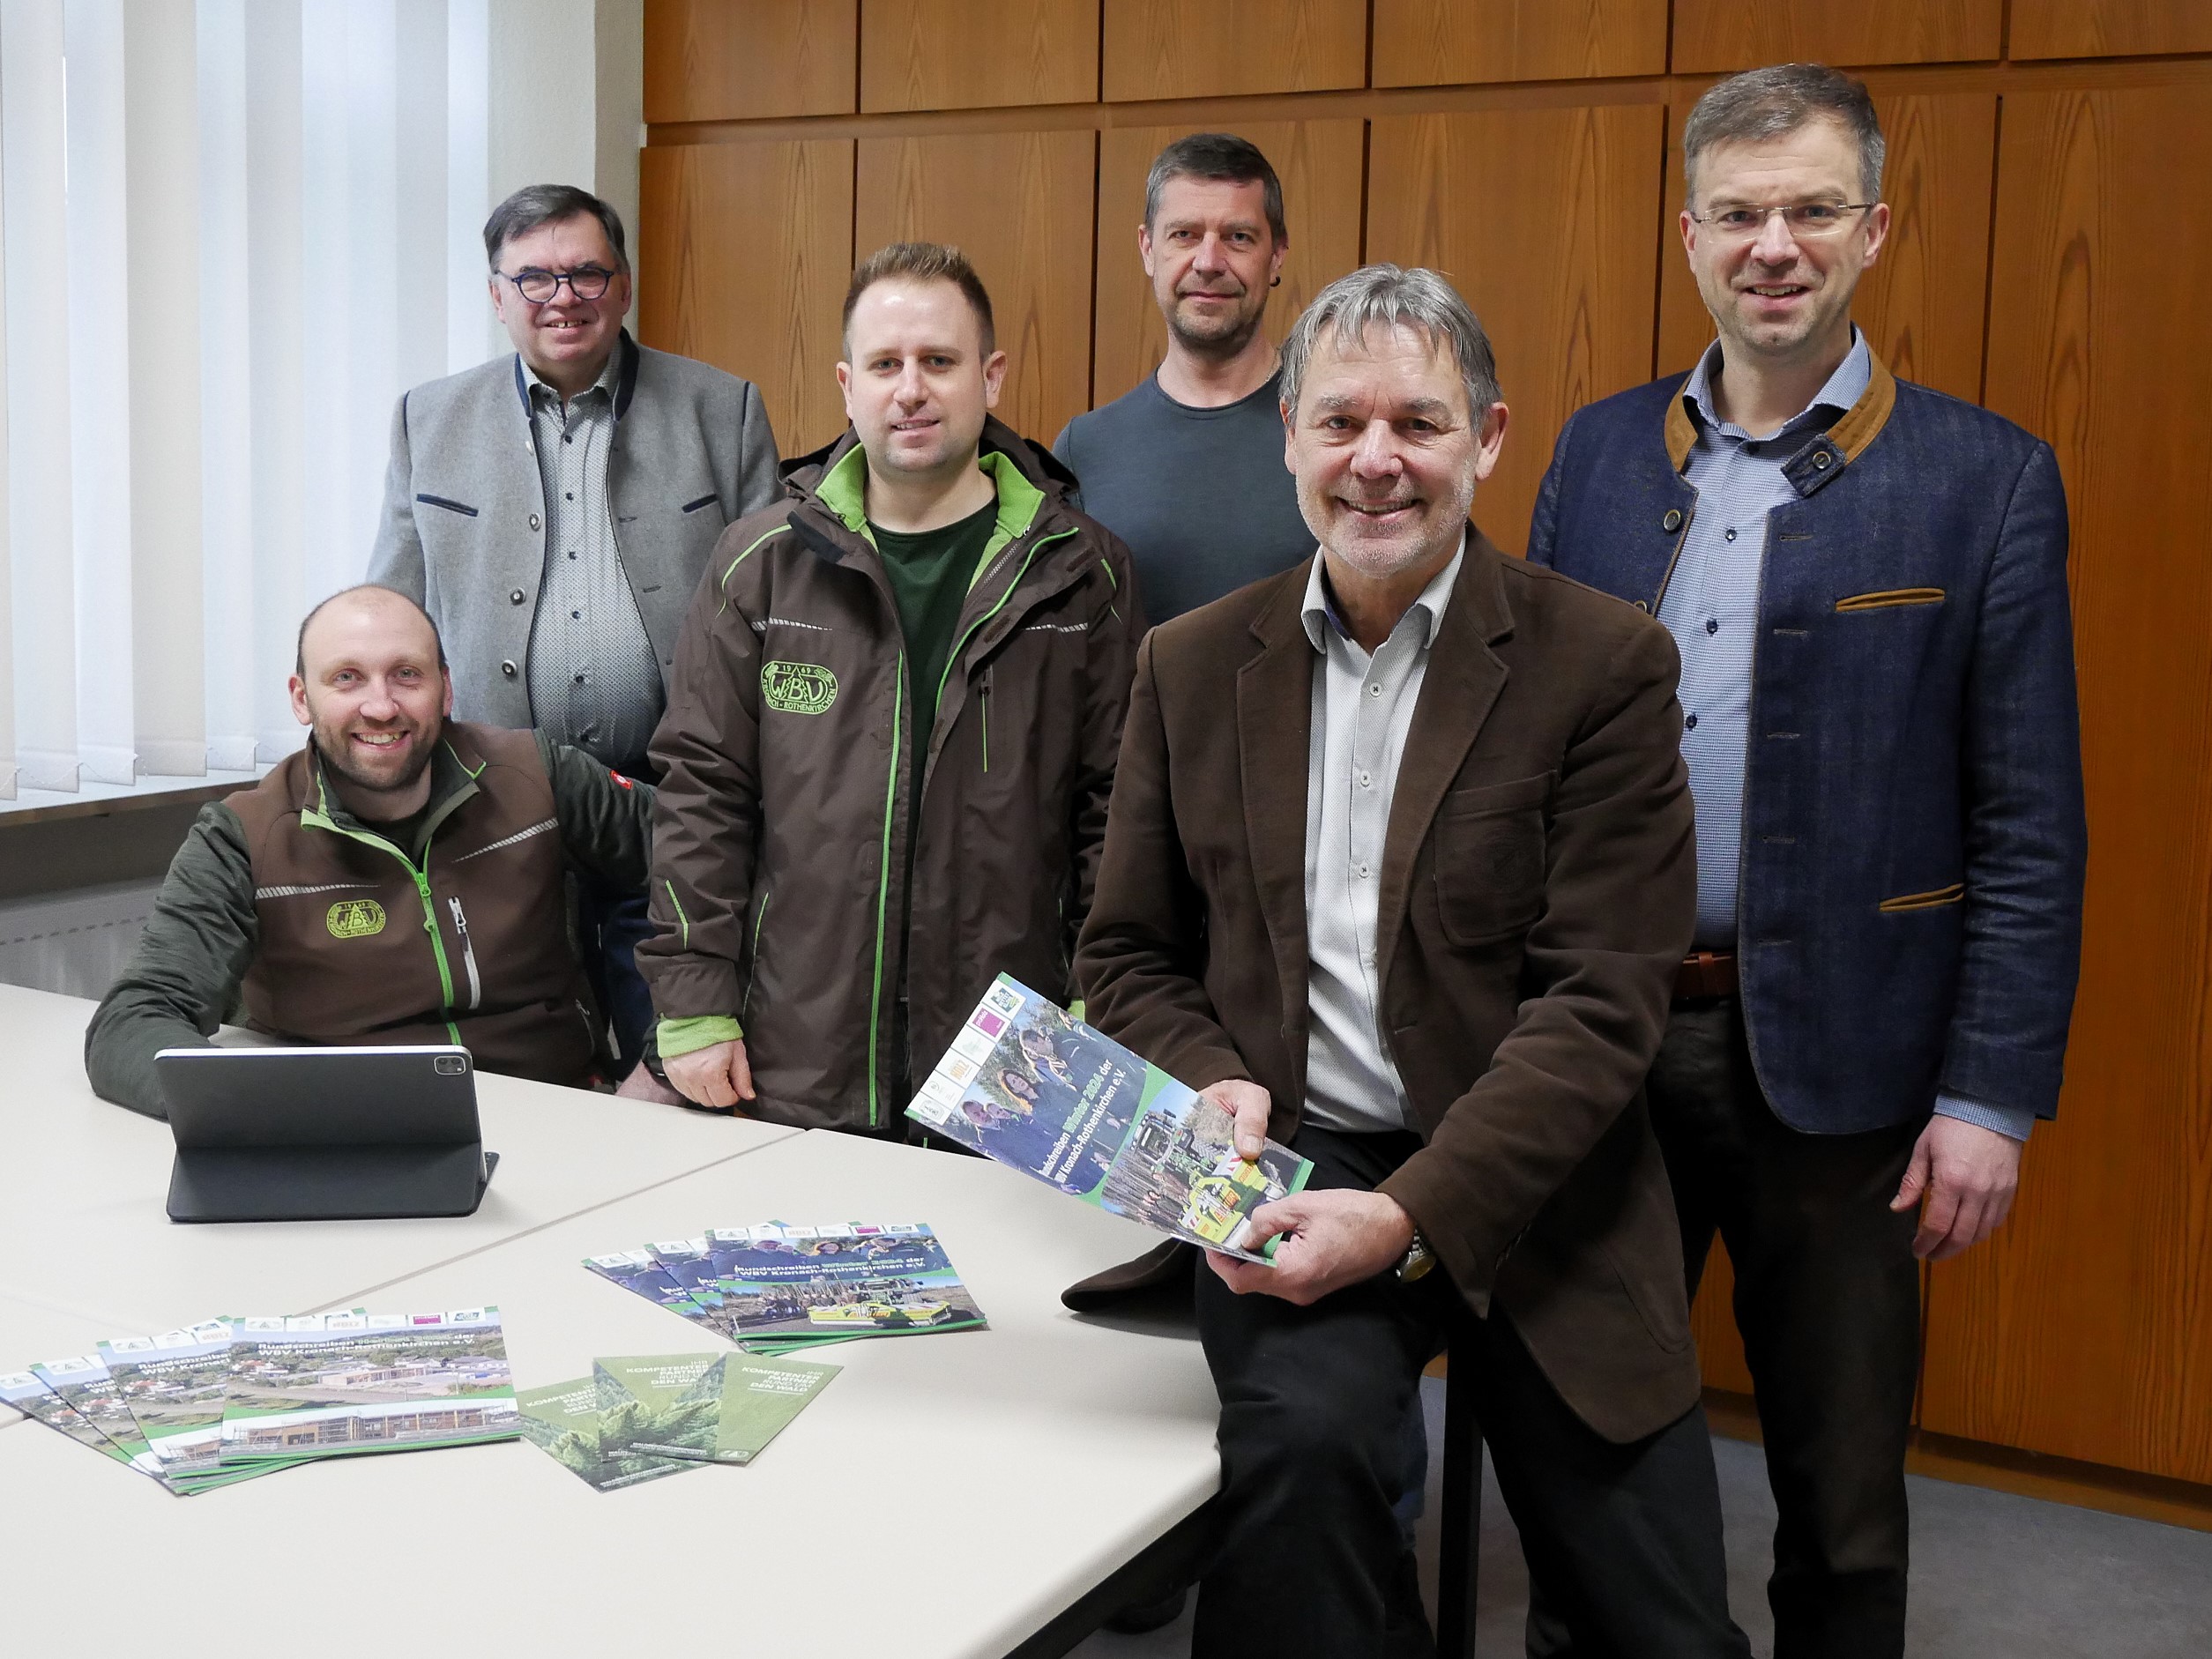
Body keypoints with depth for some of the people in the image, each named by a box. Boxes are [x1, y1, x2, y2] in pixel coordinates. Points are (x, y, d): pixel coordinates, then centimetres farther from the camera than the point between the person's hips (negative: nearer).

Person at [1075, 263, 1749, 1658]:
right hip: (1294, 1166, 1)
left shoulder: (1603, 663, -4)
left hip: (1533, 1190, -1)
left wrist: (1408, 1215, -21)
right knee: (1304, 1427, -30)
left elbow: (1605, 1001, -11)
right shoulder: (1193, 666, 8)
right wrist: (1209, 1085, -9)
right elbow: (1129, 954, 12)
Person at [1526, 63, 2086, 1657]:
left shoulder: (1984, 478, -4)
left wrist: (1992, 1097, -9)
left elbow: (2029, 830, -5)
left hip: (1832, 1054, -3)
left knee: (1843, 1486, 12)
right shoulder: (1600, 450, 6)